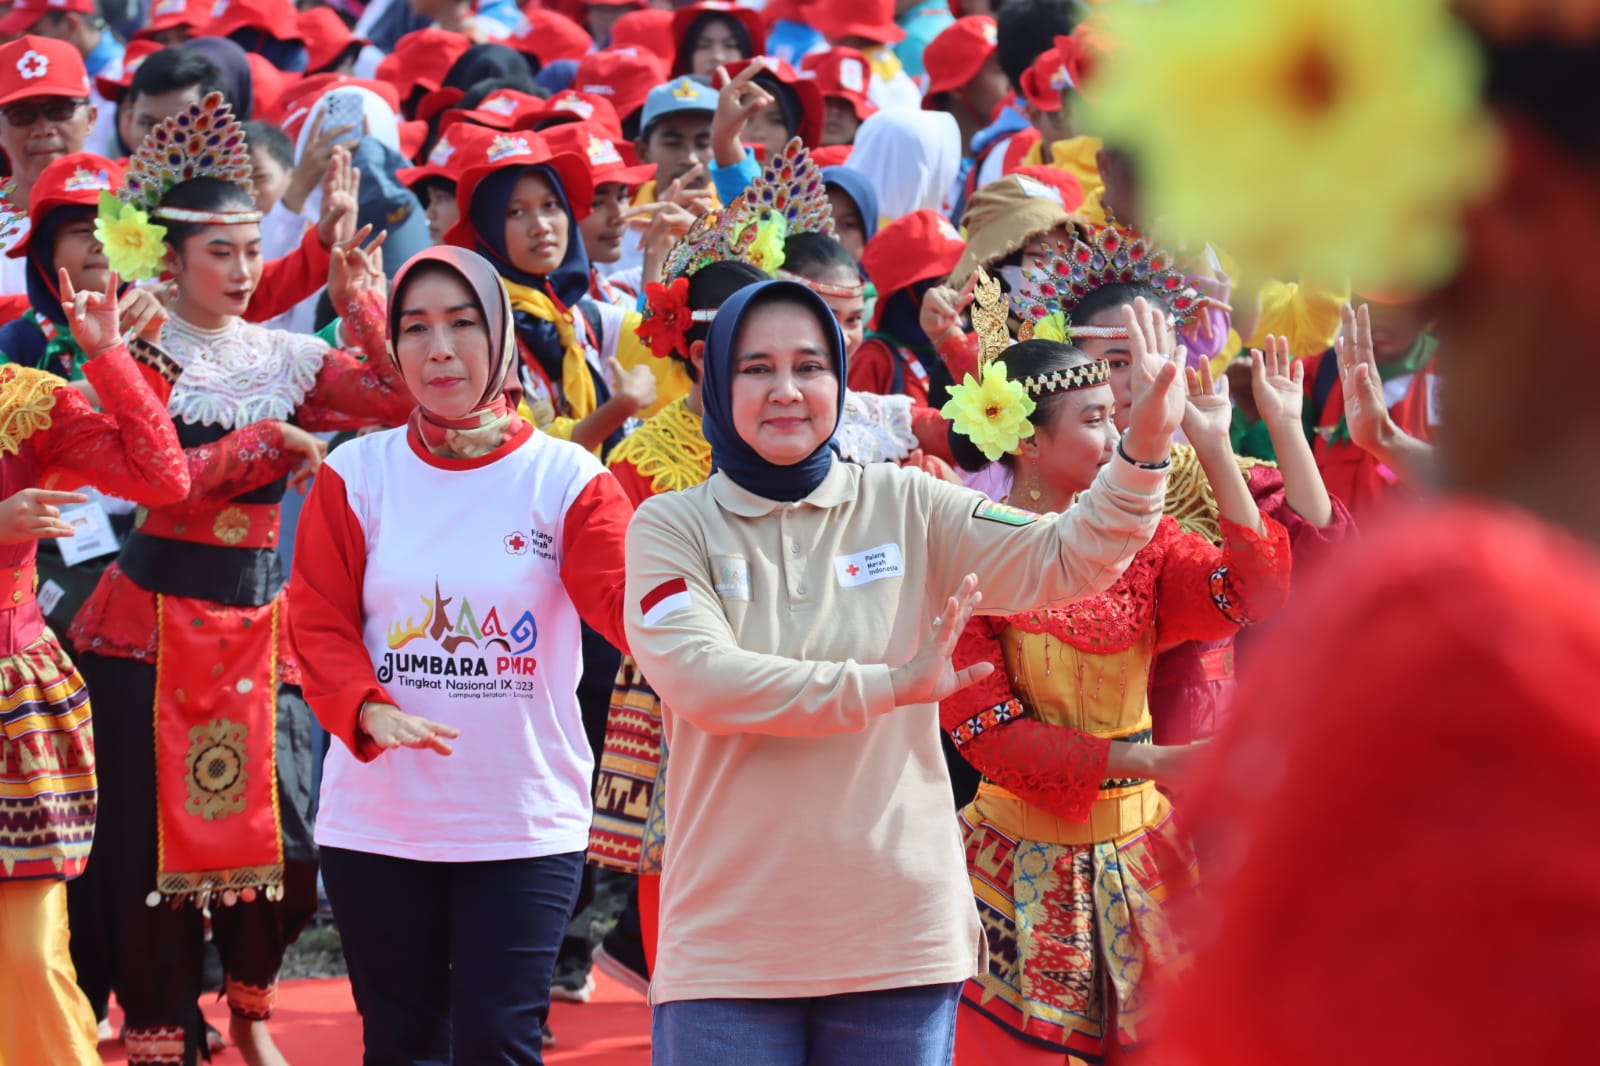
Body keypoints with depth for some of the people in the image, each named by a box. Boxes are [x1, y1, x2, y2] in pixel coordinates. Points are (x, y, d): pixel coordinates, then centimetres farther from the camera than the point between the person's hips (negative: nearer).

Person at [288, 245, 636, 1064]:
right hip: (377, 822, 2)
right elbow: (320, 623, 0)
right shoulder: (357, 473, 2)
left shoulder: (566, 477, -3)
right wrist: (370, 709, -20)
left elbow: (628, 603, -14)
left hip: (526, 826, -2)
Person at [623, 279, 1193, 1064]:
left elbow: (1066, 562, 0)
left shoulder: (904, 506, 7)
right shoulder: (671, 525, 0)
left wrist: (1144, 450, -17)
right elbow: (700, 676, -16)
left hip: (901, 937, 2)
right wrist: (891, 685, -18)